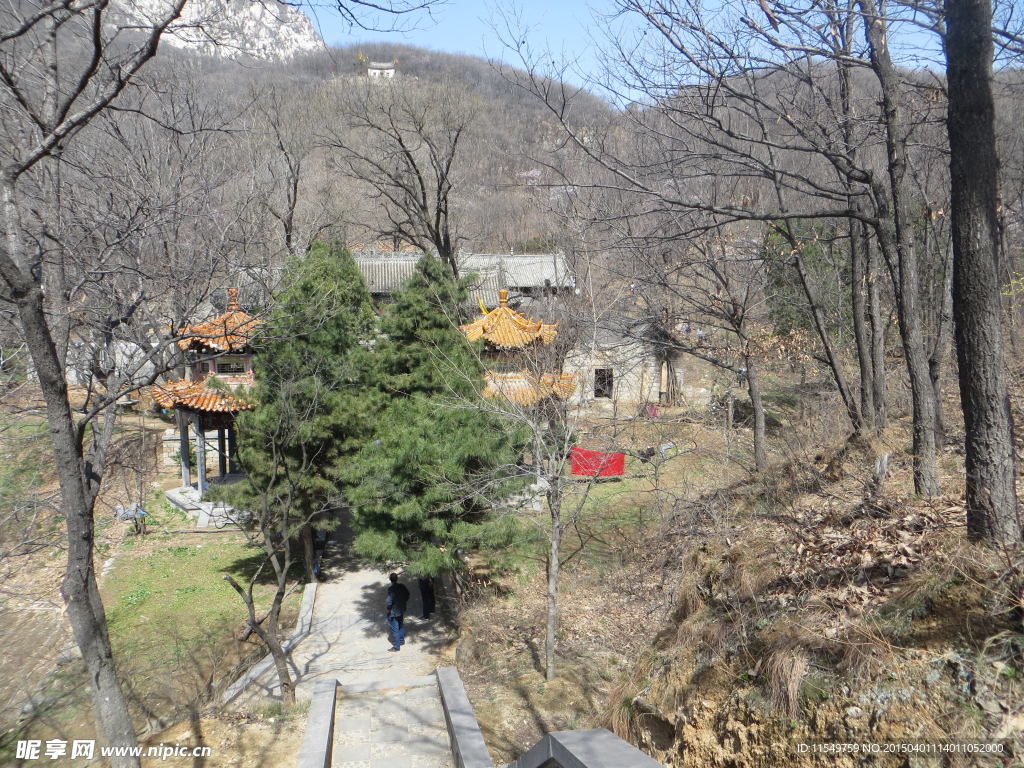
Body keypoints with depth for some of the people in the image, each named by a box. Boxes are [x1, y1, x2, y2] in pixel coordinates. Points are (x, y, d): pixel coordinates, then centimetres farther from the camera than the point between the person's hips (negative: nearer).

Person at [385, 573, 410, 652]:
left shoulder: (391, 589, -25)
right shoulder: (402, 586, -4)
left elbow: (389, 601, -28)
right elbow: (407, 595, 10)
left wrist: (387, 607, -10)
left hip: (393, 612, -7)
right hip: (402, 610, 7)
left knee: (394, 629, 4)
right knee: (400, 626, 24)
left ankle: (396, 646, 11)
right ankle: (401, 641, 38)